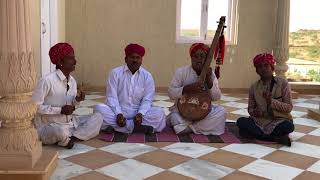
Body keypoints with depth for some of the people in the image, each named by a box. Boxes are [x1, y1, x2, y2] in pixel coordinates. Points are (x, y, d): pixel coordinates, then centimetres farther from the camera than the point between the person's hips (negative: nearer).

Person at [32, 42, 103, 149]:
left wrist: (77, 100, -9)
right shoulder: (47, 81, -18)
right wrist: (60, 110, -21)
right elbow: (35, 106, -19)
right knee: (61, 132, -40)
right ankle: (66, 139, -5)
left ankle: (72, 138, -16)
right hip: (48, 127, -8)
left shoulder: (72, 81, 4)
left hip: (70, 122, 8)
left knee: (97, 117, -4)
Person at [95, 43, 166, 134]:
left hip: (138, 112, 1)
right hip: (118, 111, 0)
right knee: (99, 109, -29)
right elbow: (112, 97, -7)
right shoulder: (115, 73, -1)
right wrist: (118, 114, -24)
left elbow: (147, 100, -3)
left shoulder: (147, 76, 3)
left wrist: (140, 114, -23)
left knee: (159, 113, -24)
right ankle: (141, 127, -31)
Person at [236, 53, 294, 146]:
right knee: (241, 121, -23)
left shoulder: (283, 83, -5)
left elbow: (289, 107, -7)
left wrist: (272, 101, -23)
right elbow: (250, 108, 10)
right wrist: (254, 112, -15)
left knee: (288, 126, -35)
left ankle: (259, 134, -16)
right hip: (260, 121, 4)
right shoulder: (254, 87, 4)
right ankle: (276, 138, -24)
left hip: (279, 121, -3)